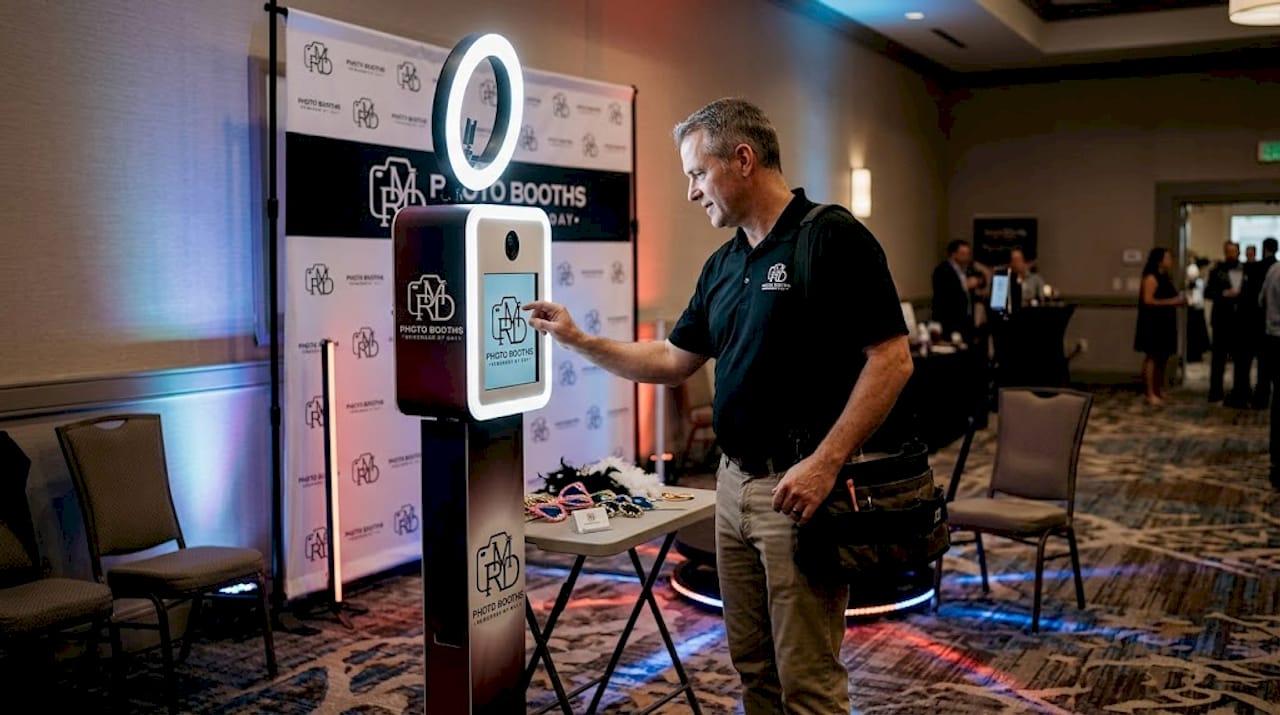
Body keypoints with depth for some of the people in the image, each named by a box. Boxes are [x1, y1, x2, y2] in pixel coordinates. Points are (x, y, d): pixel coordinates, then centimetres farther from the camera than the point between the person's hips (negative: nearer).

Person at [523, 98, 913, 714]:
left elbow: (891, 360, -16)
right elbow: (672, 361, 19)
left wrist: (825, 463, -21)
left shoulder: (833, 239, -12)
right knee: (752, 666, 17)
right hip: (734, 482, 8)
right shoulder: (723, 264, 13)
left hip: (799, 486, -8)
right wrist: (579, 341, 11)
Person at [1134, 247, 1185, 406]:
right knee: (1152, 357, -7)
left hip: (1165, 323, 9)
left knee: (1162, 358, 11)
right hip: (1153, 323, -9)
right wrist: (1171, 302, -20)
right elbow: (1148, 300, -20)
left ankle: (1160, 392, 18)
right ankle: (1150, 394, -6)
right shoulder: (1151, 278, -11)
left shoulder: (1166, 278, 16)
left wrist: (1179, 301, 5)